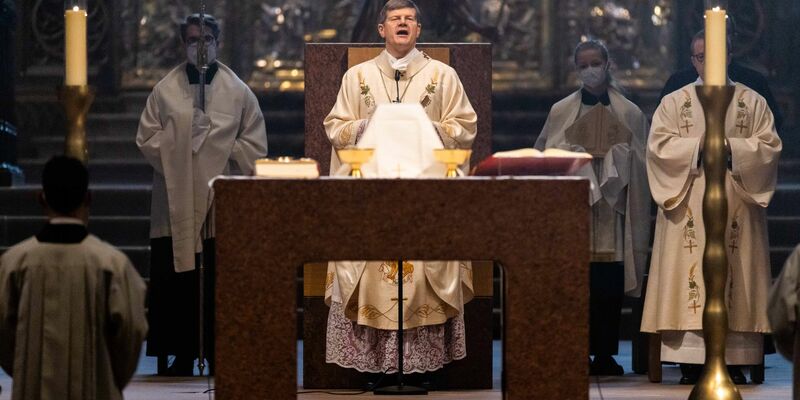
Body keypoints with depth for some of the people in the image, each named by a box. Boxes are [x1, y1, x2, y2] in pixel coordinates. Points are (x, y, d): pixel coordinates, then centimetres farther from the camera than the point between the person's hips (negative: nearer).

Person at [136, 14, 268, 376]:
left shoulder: (238, 92, 7)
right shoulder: (165, 91, 8)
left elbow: (255, 145, 5)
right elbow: (146, 139, 4)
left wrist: (220, 148, -6)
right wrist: (180, 140, -9)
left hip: (221, 201, 0)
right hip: (177, 201, 0)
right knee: (177, 283, -2)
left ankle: (219, 356, 4)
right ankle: (182, 356, 4)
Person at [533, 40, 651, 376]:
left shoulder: (628, 113, 10)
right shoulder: (562, 111, 10)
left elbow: (637, 163, 8)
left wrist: (610, 152, -7)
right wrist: (581, 150, -8)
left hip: (611, 209, 0)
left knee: (609, 285, -4)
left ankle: (604, 354, 2)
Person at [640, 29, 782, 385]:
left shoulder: (752, 102, 10)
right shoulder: (674, 103, 9)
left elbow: (770, 145, 1)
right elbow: (659, 145, -2)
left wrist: (731, 146, -13)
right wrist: (699, 146, -14)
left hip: (736, 205, 0)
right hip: (689, 207, 0)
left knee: (735, 276, -4)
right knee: (690, 274, -7)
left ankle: (735, 361, -3)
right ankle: (690, 362, -7)